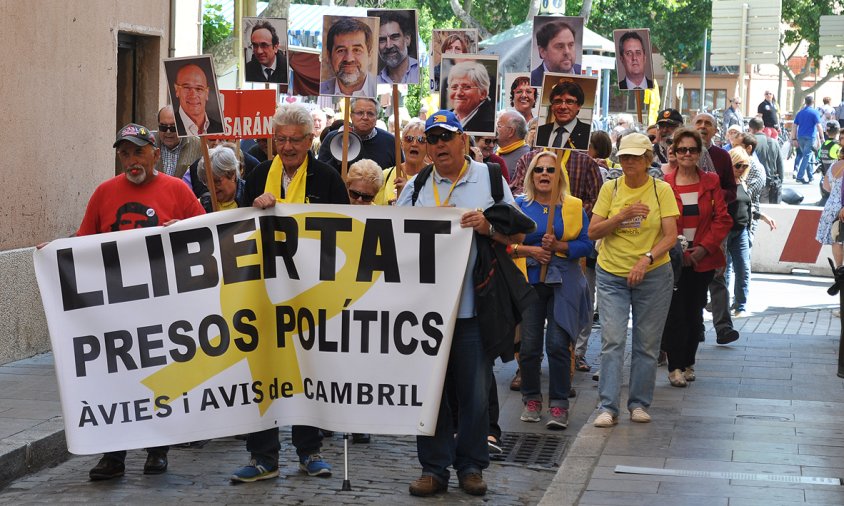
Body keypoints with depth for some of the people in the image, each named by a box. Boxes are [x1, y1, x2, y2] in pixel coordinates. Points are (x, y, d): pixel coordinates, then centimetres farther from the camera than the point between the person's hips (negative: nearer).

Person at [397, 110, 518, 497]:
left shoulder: (489, 179, 5)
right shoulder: (415, 187, 11)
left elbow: (517, 235, 3)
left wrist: (488, 226, -14)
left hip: (472, 305, -2)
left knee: (474, 390, 2)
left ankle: (471, 465, 15)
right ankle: (434, 467, 13)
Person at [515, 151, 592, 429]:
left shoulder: (573, 207, 6)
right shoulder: (519, 206, 7)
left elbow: (586, 244, 1)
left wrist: (559, 246, -14)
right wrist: (529, 250, -11)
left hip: (563, 283, -1)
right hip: (529, 281, 1)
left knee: (558, 344, -8)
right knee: (529, 345, 1)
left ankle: (559, 406, -2)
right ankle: (531, 400, 18)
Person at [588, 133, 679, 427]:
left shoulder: (661, 190, -2)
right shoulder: (610, 189, 2)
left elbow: (670, 236, -9)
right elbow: (593, 232, -1)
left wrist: (646, 259, -24)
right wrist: (622, 216, -16)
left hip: (653, 275, 0)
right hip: (612, 274, 0)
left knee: (647, 344, 5)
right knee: (612, 340, -8)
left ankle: (639, 404, 17)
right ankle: (609, 407, -8)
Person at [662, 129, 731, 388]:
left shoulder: (711, 182, 4)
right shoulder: (664, 184, -3)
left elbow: (722, 219, 2)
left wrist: (705, 247, -9)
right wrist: (678, 253, -10)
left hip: (702, 258, 2)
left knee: (695, 312, 9)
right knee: (675, 313, -5)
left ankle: (688, 363, 19)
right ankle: (675, 367, 2)